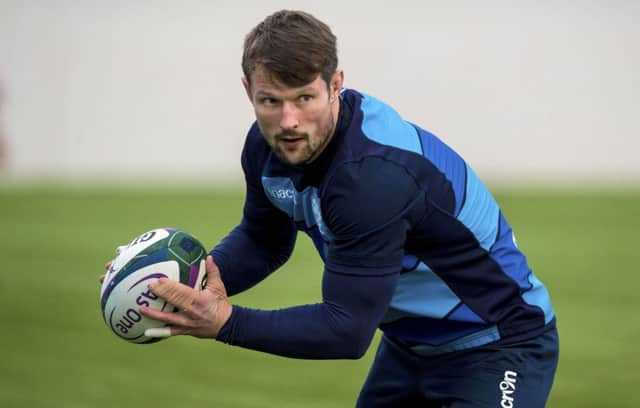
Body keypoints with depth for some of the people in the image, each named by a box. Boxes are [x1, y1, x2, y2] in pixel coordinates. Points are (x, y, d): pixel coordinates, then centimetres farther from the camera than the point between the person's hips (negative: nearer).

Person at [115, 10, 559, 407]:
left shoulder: (374, 175, -34)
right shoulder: (268, 144, -10)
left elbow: (349, 330, -31)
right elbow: (264, 239, 8)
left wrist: (225, 323, -33)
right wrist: (210, 275, -12)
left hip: (498, 348, -8)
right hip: (410, 341, 8)